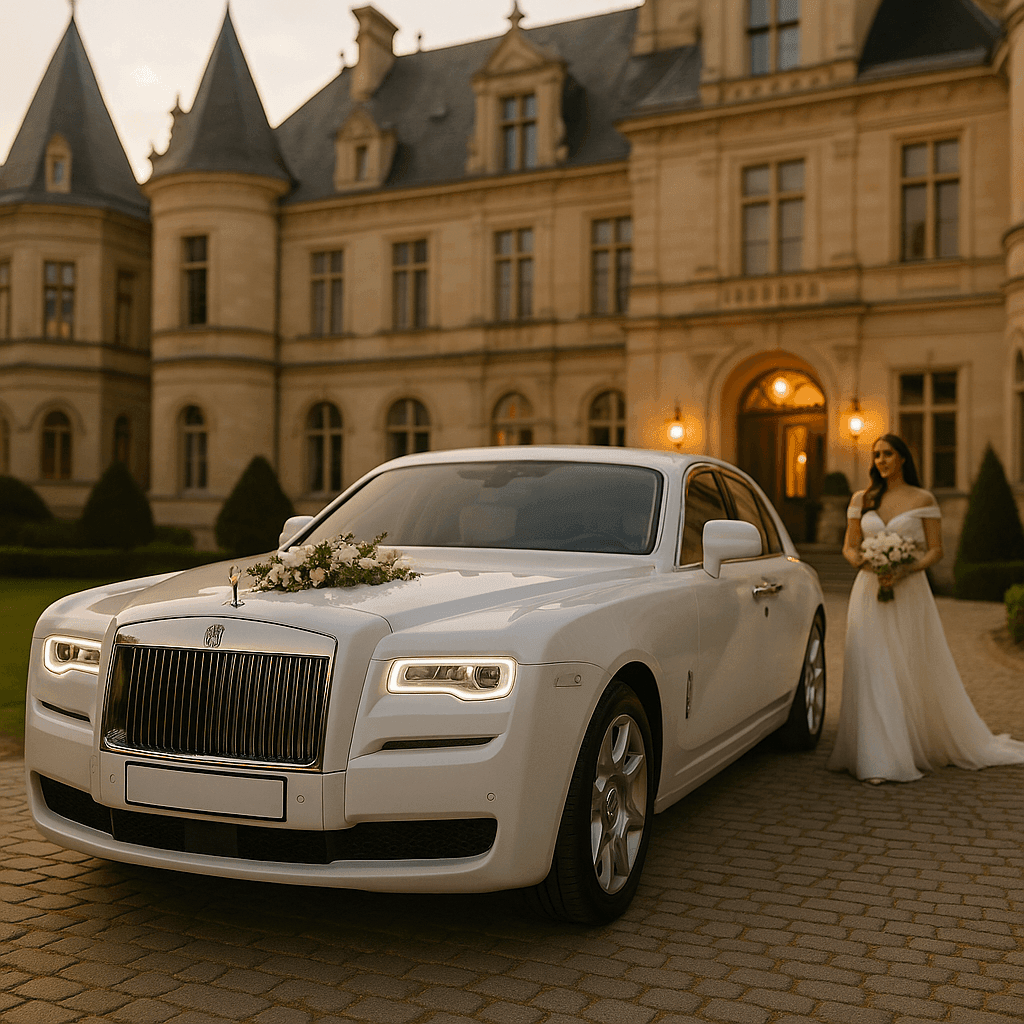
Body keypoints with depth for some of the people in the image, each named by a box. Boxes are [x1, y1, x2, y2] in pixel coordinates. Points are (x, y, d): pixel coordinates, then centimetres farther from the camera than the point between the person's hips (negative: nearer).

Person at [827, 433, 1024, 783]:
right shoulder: (861, 499, 9)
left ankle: (920, 748, 20)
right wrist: (864, 563, -11)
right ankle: (879, 758, -2)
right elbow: (849, 547, 11)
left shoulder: (923, 499, 2)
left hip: (908, 594, -2)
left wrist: (907, 570, -17)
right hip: (869, 594, 2)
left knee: (912, 672, 2)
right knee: (873, 672, -5)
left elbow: (936, 550, 0)